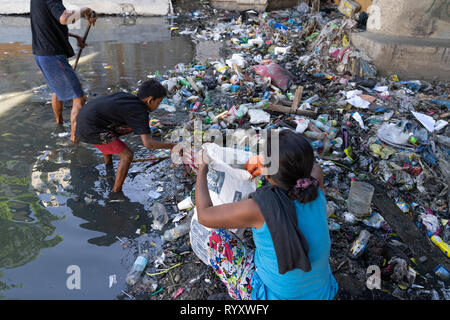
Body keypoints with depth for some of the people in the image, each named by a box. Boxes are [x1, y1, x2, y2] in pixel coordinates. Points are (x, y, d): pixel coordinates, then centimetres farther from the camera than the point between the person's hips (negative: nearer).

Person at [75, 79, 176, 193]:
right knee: (127, 155, -6)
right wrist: (171, 146, -10)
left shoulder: (125, 95, 11)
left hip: (83, 117, 9)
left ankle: (108, 163, 53)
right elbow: (148, 143, -21)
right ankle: (116, 192, 3)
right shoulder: (140, 112, -12)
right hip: (91, 128, -9)